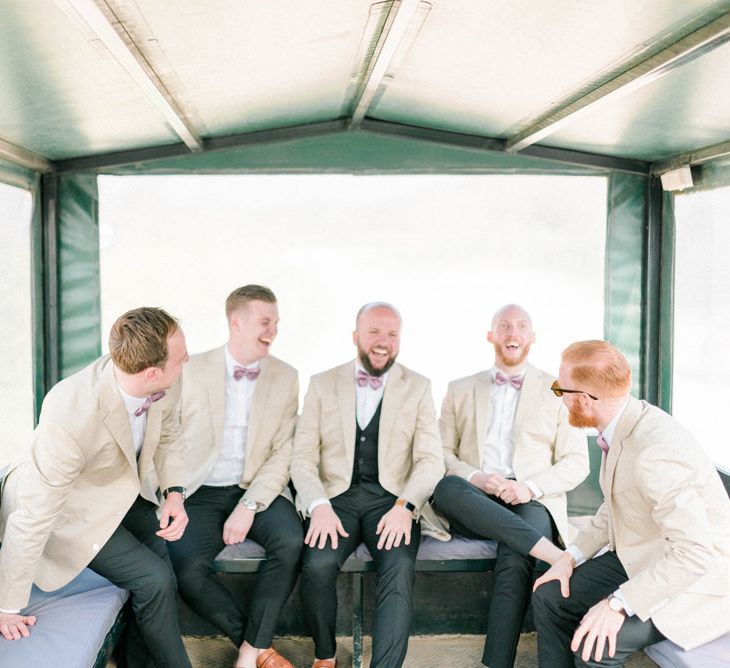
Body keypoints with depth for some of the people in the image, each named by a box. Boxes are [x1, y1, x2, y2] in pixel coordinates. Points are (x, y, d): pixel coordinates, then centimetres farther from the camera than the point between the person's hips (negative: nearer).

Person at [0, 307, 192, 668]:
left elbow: (168, 436, 5)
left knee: (163, 561, -6)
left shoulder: (163, 387, -20)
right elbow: (32, 519, -31)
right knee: (154, 580, -14)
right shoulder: (70, 420, -40)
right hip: (70, 511, -6)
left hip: (125, 490, 6)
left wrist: (174, 493, -9)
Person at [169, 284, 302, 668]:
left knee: (291, 541, -28)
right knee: (186, 567, -26)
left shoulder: (285, 378, 3)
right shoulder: (192, 371, 0)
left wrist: (249, 506, -14)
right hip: (200, 493, -1)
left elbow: (283, 453, -2)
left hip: (256, 491, 1)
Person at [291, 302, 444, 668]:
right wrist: (319, 506, -16)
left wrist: (404, 506, -17)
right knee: (317, 565, -26)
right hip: (335, 497, 0)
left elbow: (431, 459, 1)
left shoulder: (417, 387, 8)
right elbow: (303, 457, 2)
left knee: (399, 567, -29)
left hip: (391, 500, 0)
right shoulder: (322, 384, 9)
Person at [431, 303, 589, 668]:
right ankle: (554, 554, -37)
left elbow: (576, 463, 7)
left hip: (531, 503, -1)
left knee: (514, 558, -34)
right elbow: (441, 453, 11)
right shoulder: (460, 390, 17)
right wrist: (475, 478, -11)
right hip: (473, 502, 2)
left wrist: (531, 486, -12)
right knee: (446, 486, -34)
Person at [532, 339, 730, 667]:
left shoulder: (656, 449, -32)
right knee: (549, 596, 2)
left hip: (696, 579, -9)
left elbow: (696, 553, -34)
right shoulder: (623, 424, -4)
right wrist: (573, 555, 1)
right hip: (640, 560, 9)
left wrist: (619, 603, -31)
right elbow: (615, 506, 11)